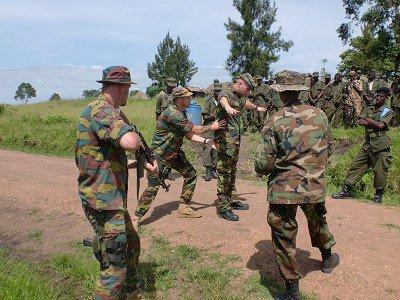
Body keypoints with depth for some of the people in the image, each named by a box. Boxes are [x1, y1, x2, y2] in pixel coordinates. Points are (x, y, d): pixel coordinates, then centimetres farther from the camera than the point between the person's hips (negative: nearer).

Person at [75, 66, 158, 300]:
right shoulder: (101, 110, -18)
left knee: (132, 245, 26)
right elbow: (129, 142, -38)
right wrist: (136, 139, -14)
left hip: (111, 198, 11)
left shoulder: (103, 110, 14)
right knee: (115, 269, -1)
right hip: (104, 202, -11)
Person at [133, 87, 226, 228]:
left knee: (191, 174, 7)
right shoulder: (171, 113, -27)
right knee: (153, 187, -11)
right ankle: (136, 218, 3)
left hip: (174, 153, 10)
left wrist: (207, 141, -3)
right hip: (159, 155, -9)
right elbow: (193, 130, -24)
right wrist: (212, 127, -10)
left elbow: (189, 135, 7)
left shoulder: (182, 112, 5)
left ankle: (183, 207, 19)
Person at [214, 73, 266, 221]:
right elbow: (223, 100, -37)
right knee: (224, 173, -7)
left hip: (236, 142, 10)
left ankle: (232, 200, 30)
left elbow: (245, 103, 42)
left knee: (232, 172, 17)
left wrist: (257, 107, 61)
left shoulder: (239, 97, 17)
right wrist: (228, 108, -61)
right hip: (225, 141, -10)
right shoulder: (226, 93, -11)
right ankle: (223, 208, -3)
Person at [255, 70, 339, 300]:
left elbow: (263, 164, -16)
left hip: (284, 189, -5)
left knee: (284, 238, 9)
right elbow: (329, 150, 10)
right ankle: (328, 258, 56)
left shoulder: (275, 122, -16)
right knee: (317, 221, 31)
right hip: (315, 186, 5)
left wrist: (265, 169, 6)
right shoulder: (320, 115, -2)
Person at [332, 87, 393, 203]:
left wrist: (369, 120, -1)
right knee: (356, 165, 2)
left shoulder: (388, 111, 2)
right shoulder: (368, 109, 14)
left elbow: (381, 125, -13)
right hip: (368, 143, 4)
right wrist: (375, 123, -8)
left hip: (381, 145, -4)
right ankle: (345, 190, 7)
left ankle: (378, 195, 17)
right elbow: (361, 121, -2)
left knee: (380, 170, -3)